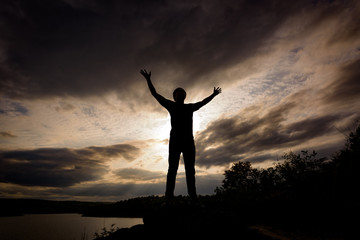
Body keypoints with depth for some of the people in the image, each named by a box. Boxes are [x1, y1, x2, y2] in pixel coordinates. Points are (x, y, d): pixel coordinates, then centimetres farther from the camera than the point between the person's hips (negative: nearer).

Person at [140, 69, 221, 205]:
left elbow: (203, 102, 38)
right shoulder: (171, 106, 15)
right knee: (172, 169, -8)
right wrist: (148, 80, 13)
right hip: (175, 141, -2)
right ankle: (168, 198, -11)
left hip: (189, 142, 3)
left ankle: (194, 199, -3)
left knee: (190, 170, -2)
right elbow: (155, 94, 16)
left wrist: (213, 95, 46)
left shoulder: (190, 107, 22)